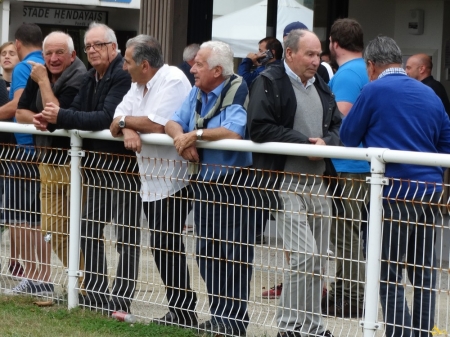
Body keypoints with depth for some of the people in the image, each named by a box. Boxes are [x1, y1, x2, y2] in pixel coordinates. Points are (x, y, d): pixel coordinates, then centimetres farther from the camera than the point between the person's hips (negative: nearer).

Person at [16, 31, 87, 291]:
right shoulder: (40, 74, 10)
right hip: (48, 161, 8)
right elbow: (20, 112, 13)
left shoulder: (78, 78, -15)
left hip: (73, 162, -8)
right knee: (52, 229, 9)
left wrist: (43, 82, -13)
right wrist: (35, 118, -9)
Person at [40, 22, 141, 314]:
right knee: (89, 230, 11)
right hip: (97, 165, 9)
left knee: (127, 235, -1)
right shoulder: (92, 77, 13)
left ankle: (121, 300, 3)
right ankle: (95, 295, 20)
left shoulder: (124, 75, -16)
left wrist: (61, 117, -27)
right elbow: (77, 111, 8)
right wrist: (51, 120, -12)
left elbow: (107, 117, -26)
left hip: (124, 165, -9)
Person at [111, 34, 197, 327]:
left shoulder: (173, 81, -14)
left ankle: (183, 312, 1)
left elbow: (156, 125, -24)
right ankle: (178, 307, 17)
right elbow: (116, 122, 7)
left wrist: (125, 120, -7)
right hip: (151, 180, 9)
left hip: (172, 180, -9)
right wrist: (128, 130, -16)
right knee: (161, 247, 10)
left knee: (167, 247, -7)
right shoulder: (139, 85, 13)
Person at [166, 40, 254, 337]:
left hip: (233, 185, -8)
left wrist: (196, 134, -18)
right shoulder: (197, 93, 10)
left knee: (235, 256, -3)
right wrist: (181, 138, -14)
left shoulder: (237, 92, -15)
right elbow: (173, 123, 9)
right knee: (207, 253, 12)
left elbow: (234, 132, -29)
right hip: (203, 184, 8)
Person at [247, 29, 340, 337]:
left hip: (317, 182, 7)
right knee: (304, 254, -15)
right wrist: (305, 143, -16)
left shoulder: (321, 86, 18)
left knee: (317, 259, 10)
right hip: (286, 183, -7)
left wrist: (325, 143, -5)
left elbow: (337, 126, 18)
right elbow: (261, 128, -16)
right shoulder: (269, 83, -5)